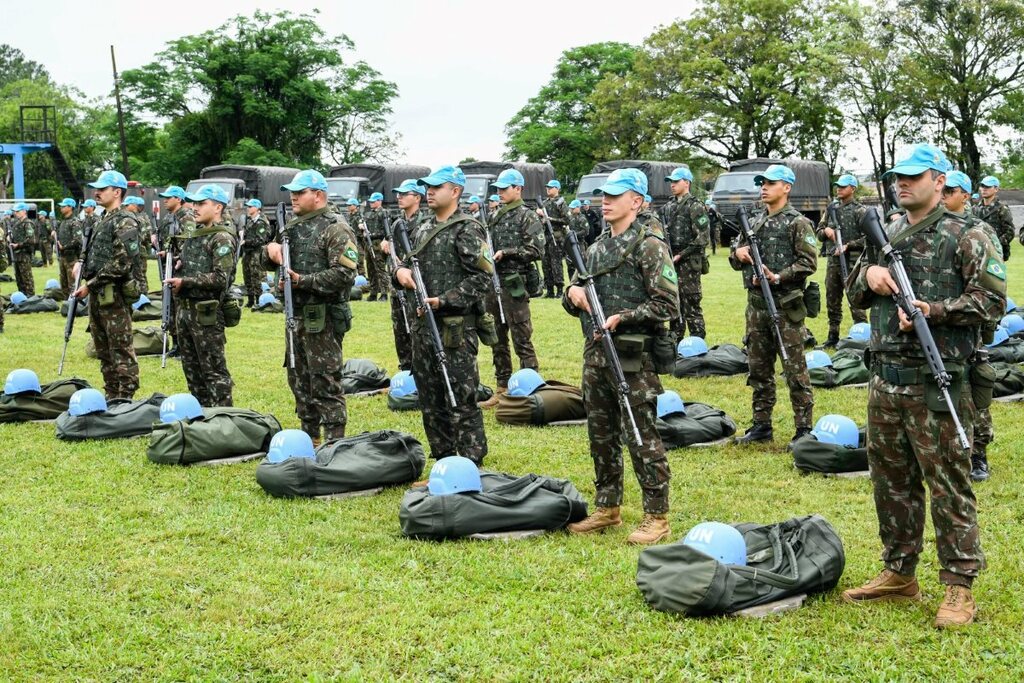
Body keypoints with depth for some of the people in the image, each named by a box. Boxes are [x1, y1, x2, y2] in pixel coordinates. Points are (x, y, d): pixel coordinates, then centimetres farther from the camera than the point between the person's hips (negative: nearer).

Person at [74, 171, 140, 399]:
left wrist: (90, 285, -15)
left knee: (121, 351, -5)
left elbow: (121, 264, -19)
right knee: (103, 351, 14)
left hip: (115, 295, -9)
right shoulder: (100, 222, 17)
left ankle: (126, 400, -2)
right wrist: (82, 263, 9)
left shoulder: (124, 223, -11)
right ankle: (111, 396, 23)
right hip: (96, 295, 9)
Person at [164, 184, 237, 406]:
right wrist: (176, 270, 5)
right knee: (192, 369, 15)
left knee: (213, 371, -5)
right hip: (184, 308, 9)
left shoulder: (222, 239, -11)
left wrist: (184, 282, -20)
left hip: (206, 312, -9)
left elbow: (221, 278, -21)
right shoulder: (195, 234, 16)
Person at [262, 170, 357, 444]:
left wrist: (302, 280, -21)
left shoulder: (336, 229, -11)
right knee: (299, 379, 15)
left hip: (322, 318, -9)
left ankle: (334, 442, 1)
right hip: (297, 316, 9)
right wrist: (270, 250, -2)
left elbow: (344, 274, -21)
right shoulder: (294, 226, 15)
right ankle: (308, 437, 26)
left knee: (325, 383, -5)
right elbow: (269, 264, 21)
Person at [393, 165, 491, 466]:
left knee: (461, 400, -5)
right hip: (423, 326, 8)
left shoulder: (466, 230, -9)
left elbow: (482, 277, -14)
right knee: (431, 399, 13)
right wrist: (401, 270, 0)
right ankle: (443, 462, 24)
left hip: (455, 328, -8)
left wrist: (444, 301, -20)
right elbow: (408, 261, 24)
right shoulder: (424, 229, 15)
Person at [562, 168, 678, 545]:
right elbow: (573, 301, 21)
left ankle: (657, 517, 5)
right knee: (601, 436, 14)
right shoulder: (596, 248, 14)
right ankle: (608, 508, 26)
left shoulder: (649, 246, -8)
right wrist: (573, 293, -2)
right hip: (595, 355, 8)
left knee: (642, 438, -3)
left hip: (633, 357, -8)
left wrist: (621, 318, -20)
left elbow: (667, 305, -14)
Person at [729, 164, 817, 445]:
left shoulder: (798, 223, -6)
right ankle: (761, 425, 22)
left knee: (794, 369, -2)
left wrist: (778, 277, -20)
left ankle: (804, 429, 4)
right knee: (759, 367, 12)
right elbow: (735, 259, 20)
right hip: (756, 304, 7)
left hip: (786, 305, -7)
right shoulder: (754, 222, 14)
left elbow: (808, 262, -13)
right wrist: (738, 254, -2)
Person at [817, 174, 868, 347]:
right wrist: (825, 231, -4)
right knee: (832, 300, 12)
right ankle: (833, 335, 22)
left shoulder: (860, 211, -4)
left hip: (852, 261, -6)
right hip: (832, 260, 6)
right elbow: (819, 233, 18)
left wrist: (848, 245, -17)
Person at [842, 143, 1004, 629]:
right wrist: (868, 276, 0)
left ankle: (959, 588, 5)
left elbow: (992, 301, -10)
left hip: (936, 381, -7)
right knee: (891, 480, 14)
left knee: (948, 484, -2)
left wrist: (935, 310, -20)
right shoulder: (885, 235, 15)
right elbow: (854, 295, 21)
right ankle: (898, 574, 26)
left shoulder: (965, 237, -5)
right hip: (885, 377, 7)